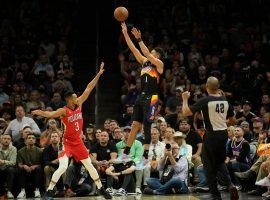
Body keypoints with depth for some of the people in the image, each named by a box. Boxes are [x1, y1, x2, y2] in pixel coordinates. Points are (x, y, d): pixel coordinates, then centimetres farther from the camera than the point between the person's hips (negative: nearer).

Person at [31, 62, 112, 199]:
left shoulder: (79, 104, -2)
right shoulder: (64, 110, -18)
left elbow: (89, 88, 0)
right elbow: (51, 114, -35)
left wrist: (99, 74, -1)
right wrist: (40, 113, -54)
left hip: (78, 141, 6)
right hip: (67, 142, -6)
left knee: (89, 165, 12)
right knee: (63, 167, -20)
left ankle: (101, 189, 24)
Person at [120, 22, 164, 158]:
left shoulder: (159, 64, -2)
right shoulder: (145, 62, 16)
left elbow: (147, 53, -16)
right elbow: (133, 49, 11)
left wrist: (139, 39, -20)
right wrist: (125, 33, 5)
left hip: (151, 98, -7)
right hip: (141, 96, 7)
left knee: (147, 126, -6)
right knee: (135, 125, 7)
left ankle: (145, 155, -3)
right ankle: (125, 153, 11)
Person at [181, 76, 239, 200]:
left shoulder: (205, 100, -13)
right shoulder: (225, 100, 3)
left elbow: (186, 112, -14)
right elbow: (233, 120, 11)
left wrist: (185, 99, 2)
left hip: (211, 135, -5)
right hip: (223, 134, 5)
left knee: (209, 166, 7)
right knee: (220, 162, 23)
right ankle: (230, 184, -1)